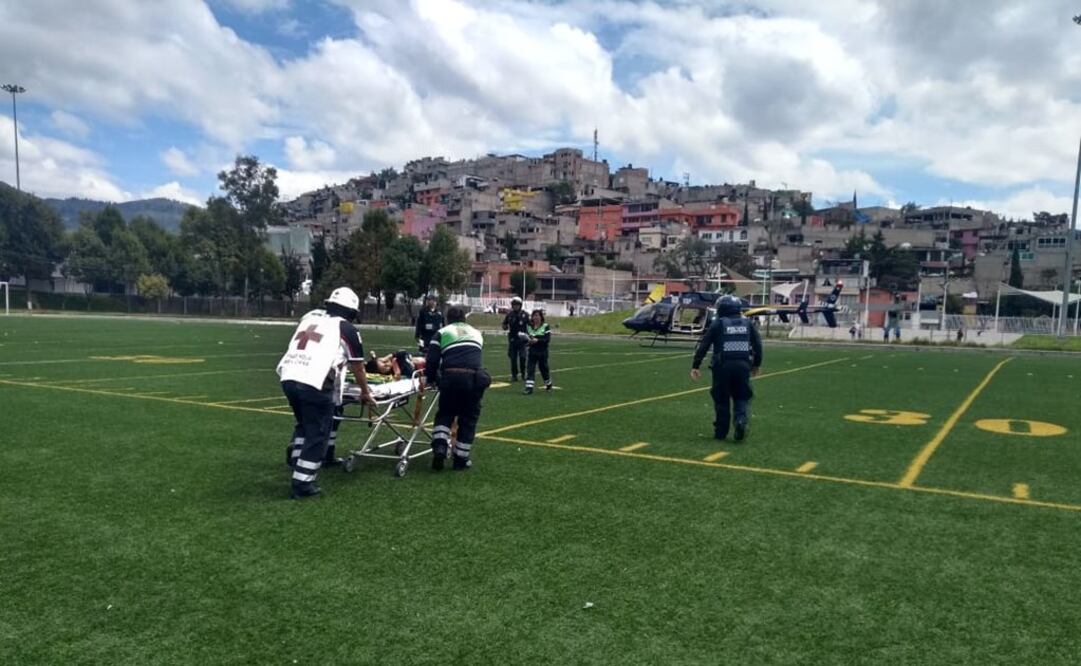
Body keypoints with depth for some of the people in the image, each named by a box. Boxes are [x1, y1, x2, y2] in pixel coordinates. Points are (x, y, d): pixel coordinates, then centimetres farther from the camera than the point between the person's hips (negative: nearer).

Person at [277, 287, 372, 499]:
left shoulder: (310, 316, 23)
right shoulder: (347, 329, 7)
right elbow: (357, 366, 16)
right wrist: (365, 391, 33)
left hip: (288, 377, 6)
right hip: (315, 384, -6)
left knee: (304, 424, 26)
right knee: (317, 433, 7)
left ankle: (297, 468, 27)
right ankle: (302, 483, 9)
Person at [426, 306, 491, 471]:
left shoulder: (442, 332, 16)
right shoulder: (476, 333, 28)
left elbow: (432, 360, 8)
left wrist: (429, 378, 25)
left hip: (451, 377, -1)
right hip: (474, 378, 1)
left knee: (445, 413, 18)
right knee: (469, 418, 14)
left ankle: (440, 447, -1)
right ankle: (461, 458, 17)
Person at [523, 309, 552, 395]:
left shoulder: (545, 326, -6)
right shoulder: (529, 326, 6)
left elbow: (548, 339, -13)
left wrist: (537, 340, -25)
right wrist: (528, 340, -11)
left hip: (542, 351, -3)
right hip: (532, 351, 3)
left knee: (543, 368, 10)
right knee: (530, 368, -9)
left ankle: (548, 384, 36)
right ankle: (529, 387, -9)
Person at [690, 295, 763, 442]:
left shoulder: (717, 324, 2)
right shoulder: (747, 323, 11)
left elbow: (703, 345, -2)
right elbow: (758, 345, 13)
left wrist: (695, 366, 0)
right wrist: (756, 365, 26)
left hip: (723, 366, -2)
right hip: (743, 365, 2)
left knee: (721, 399, 9)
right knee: (742, 398, 13)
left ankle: (721, 431, 14)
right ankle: (742, 421, -13)